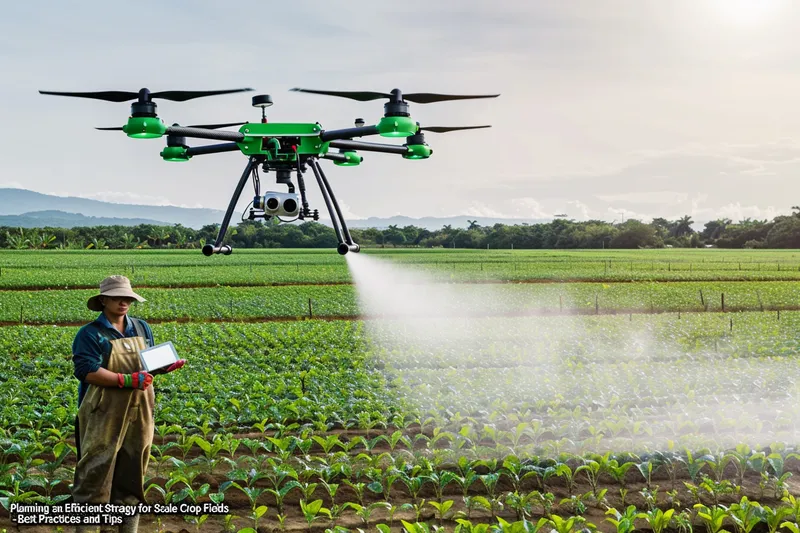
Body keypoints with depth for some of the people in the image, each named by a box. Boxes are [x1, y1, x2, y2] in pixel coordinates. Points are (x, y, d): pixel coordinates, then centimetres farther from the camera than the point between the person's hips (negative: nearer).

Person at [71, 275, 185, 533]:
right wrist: (127, 380, -25)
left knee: (132, 473, 12)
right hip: (104, 415, -5)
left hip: (138, 413, 6)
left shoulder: (142, 328, 12)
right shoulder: (90, 334, -6)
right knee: (95, 473, -5)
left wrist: (167, 366, -6)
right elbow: (87, 371, -18)